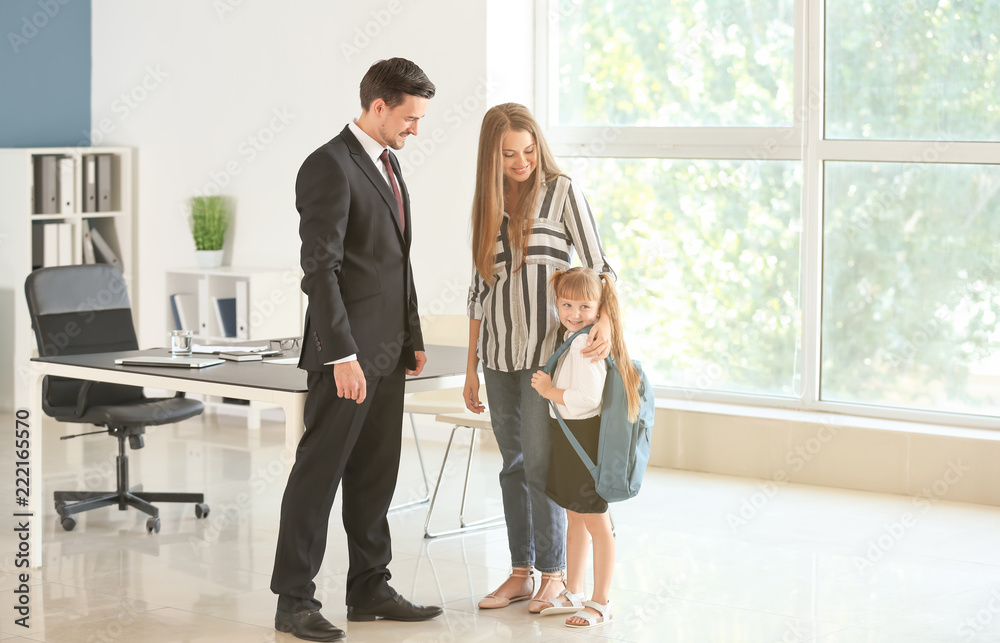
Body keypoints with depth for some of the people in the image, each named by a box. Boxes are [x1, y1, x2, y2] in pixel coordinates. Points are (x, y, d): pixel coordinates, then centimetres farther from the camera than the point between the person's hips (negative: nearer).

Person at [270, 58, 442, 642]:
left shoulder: (388, 164, 16)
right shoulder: (330, 166, -13)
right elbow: (321, 269, -19)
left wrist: (413, 339, 19)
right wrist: (342, 355, -23)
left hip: (387, 350, 9)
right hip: (349, 352, -9)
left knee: (375, 476, 13)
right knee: (319, 474, -3)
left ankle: (370, 589, 22)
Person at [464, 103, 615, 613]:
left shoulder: (561, 191, -3)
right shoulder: (488, 204, 10)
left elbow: (597, 265, -7)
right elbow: (480, 288, 13)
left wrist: (604, 320, -26)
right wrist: (471, 369, 12)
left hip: (546, 347, -5)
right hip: (498, 352, 5)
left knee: (539, 462, -6)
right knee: (513, 464, 9)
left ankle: (553, 572, 7)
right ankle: (520, 573, 16)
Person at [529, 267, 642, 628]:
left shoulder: (586, 344, -21)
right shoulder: (571, 338, 10)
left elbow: (588, 398, -28)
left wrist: (550, 391, -18)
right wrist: (550, 388, 9)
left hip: (584, 438, -11)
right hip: (568, 437, 11)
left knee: (595, 521, -2)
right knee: (574, 518, 19)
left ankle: (601, 603, 5)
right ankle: (573, 593, 30)